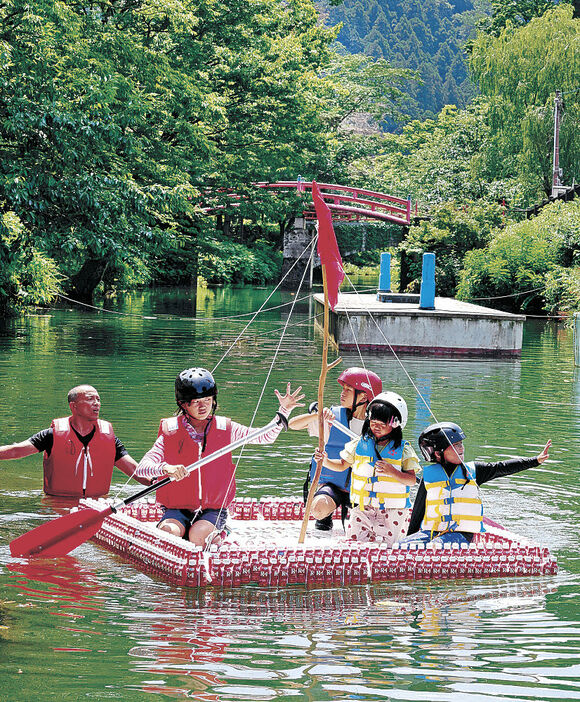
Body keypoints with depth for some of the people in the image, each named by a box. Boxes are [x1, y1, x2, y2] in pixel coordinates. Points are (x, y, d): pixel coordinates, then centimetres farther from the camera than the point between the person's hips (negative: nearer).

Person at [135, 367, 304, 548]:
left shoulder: (225, 429, 4)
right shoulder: (170, 434, -3)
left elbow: (267, 437, 11)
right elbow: (141, 468, -14)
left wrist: (284, 411, -4)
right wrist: (165, 468, -35)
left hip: (213, 511, 1)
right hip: (176, 511, -1)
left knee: (198, 536, -32)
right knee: (168, 533, -34)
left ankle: (219, 536, 1)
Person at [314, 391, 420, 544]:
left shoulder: (403, 450, -5)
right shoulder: (360, 445, 3)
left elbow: (412, 480, -8)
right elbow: (342, 465, 11)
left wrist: (392, 472, -25)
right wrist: (326, 461, -9)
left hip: (392, 510, -2)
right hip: (363, 506, 2)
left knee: (385, 542, -3)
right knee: (355, 538, -4)